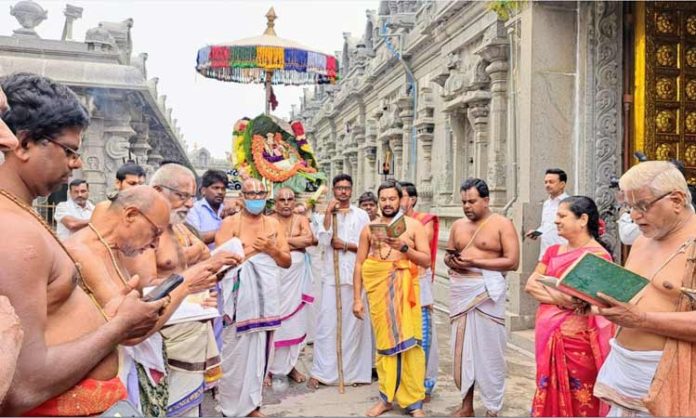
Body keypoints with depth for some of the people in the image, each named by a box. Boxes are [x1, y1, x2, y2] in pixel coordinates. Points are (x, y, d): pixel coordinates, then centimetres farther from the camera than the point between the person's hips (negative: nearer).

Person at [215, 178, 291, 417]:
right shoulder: (230, 223, -2)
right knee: (237, 350, 0)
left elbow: (287, 262, 10)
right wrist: (253, 248, -13)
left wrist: (271, 249, -6)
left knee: (261, 349, 9)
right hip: (240, 296, -4)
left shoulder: (274, 224, 11)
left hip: (266, 297, 4)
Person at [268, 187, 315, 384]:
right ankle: (267, 366, 10)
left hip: (296, 276, 3)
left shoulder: (301, 219, 7)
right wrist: (297, 242, -12)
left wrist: (283, 240, -10)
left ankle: (289, 365, 20)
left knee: (295, 320, 7)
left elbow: (309, 238, -11)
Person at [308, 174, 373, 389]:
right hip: (332, 275, 0)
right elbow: (323, 240, -6)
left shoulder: (361, 215, 7)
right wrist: (329, 213, -9)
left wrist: (344, 245, -6)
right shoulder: (327, 214, 10)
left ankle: (352, 371, 13)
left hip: (355, 275, 0)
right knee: (327, 322, -2)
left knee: (353, 322, 3)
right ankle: (320, 371, 6)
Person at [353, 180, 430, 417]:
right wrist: (357, 299, 4)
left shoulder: (413, 225, 3)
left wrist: (404, 247, -17)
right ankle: (386, 398, 21)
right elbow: (359, 264, 8)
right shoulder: (369, 228, 8)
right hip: (377, 289, 2)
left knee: (409, 342, -4)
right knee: (384, 342, 8)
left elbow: (426, 261, -1)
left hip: (404, 288, -2)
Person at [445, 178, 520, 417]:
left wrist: (475, 262, -16)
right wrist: (451, 261, -6)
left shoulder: (502, 224, -4)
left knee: (489, 350, 1)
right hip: (460, 290, 5)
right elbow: (448, 255, 19)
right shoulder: (458, 225, 13)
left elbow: (512, 262, -11)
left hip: (487, 290, -5)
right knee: (462, 348, 9)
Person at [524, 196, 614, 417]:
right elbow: (530, 285, 5)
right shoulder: (553, 251, 11)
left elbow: (576, 299, -21)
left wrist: (544, 288, -6)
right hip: (547, 337, 7)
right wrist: (558, 295, -10)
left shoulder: (597, 255, -12)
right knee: (549, 395, 17)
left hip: (576, 341, -7)